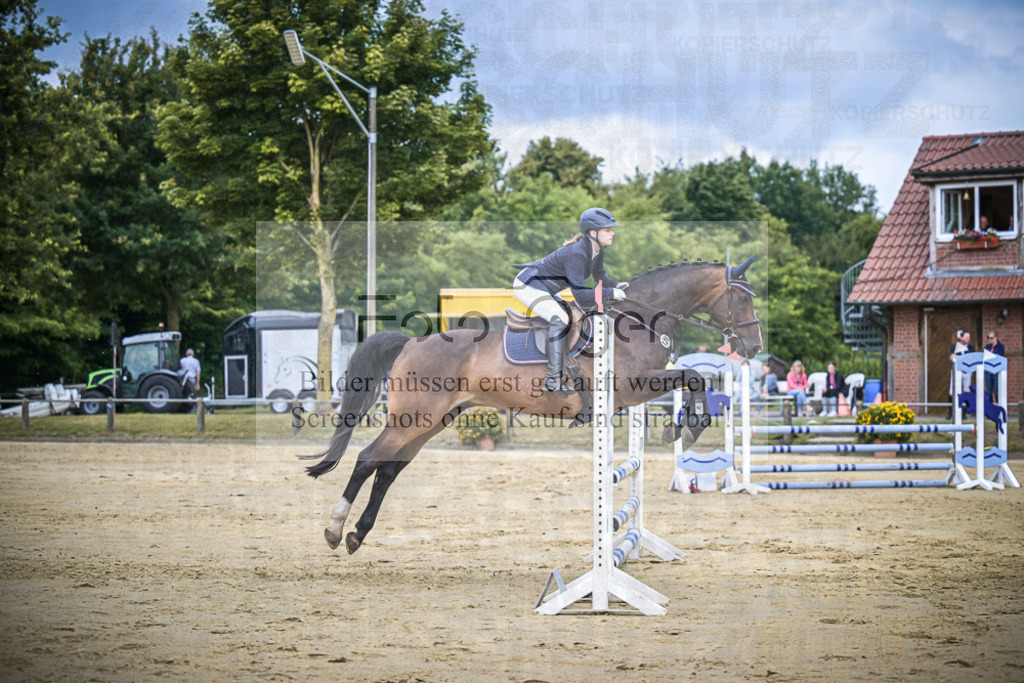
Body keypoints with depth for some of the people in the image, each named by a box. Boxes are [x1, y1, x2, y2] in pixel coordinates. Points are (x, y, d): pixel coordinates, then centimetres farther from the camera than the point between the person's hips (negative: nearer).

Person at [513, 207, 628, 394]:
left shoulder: (597, 249, -4)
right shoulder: (576, 253, -32)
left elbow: (599, 275, 15)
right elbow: (580, 295, -35)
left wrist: (615, 285, -3)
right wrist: (611, 293, -31)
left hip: (543, 286, 11)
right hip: (528, 285, -11)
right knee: (560, 320, -27)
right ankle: (553, 379, -26)